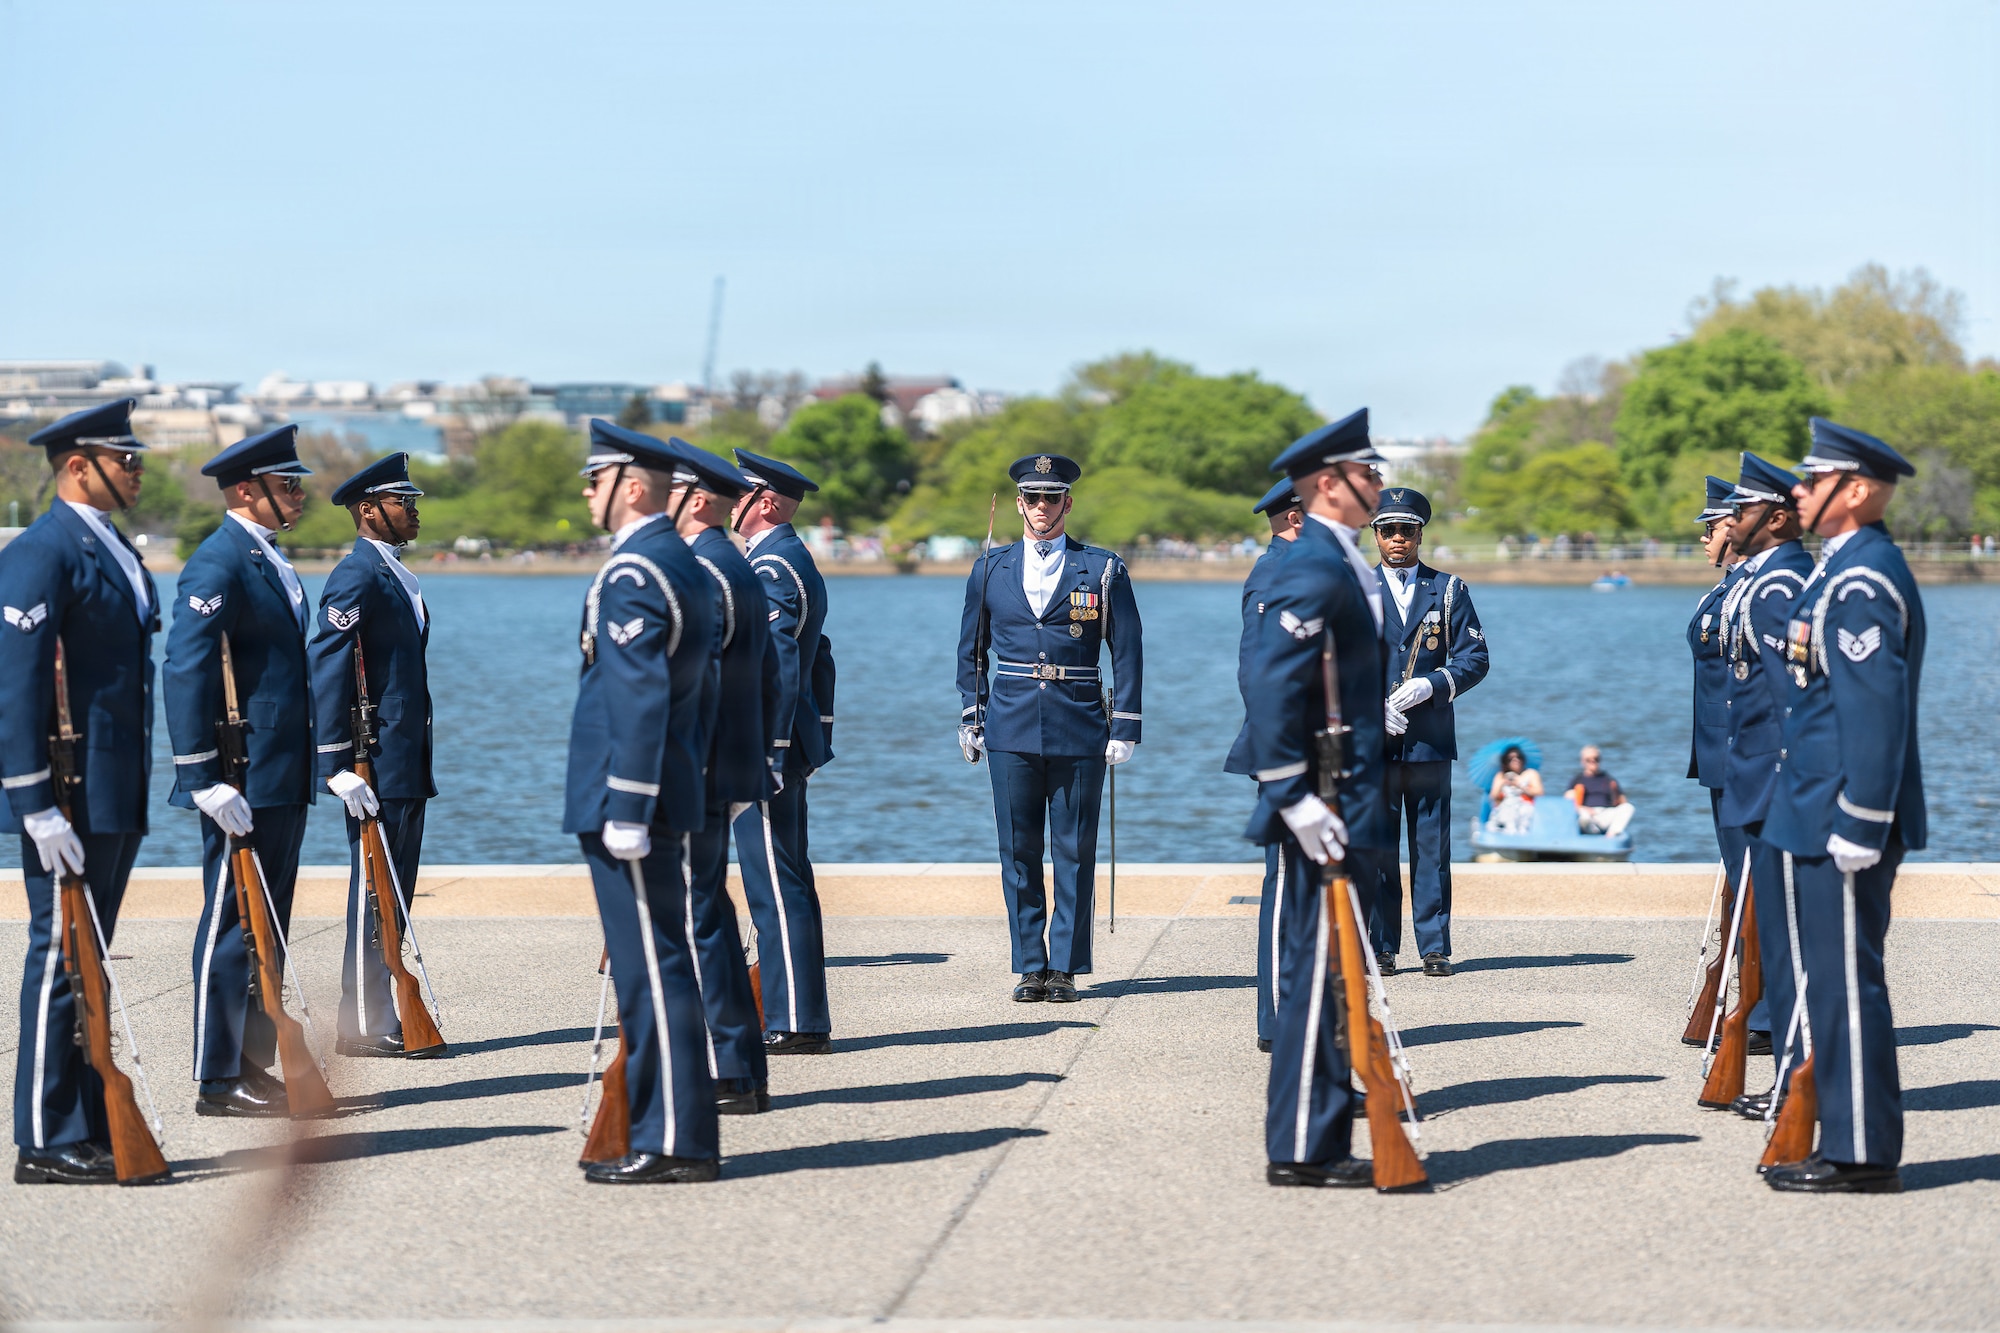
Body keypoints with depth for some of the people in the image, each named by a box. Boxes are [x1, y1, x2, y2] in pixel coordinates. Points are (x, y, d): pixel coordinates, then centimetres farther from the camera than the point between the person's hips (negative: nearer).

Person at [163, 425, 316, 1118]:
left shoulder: (270, 560, 17)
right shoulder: (218, 562, -14)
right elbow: (185, 670, -21)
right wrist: (205, 778, -24)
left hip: (283, 779, 10)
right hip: (243, 782, -10)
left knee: (267, 926, 13)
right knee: (232, 925, -4)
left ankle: (252, 1067, 19)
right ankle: (218, 1080, 1)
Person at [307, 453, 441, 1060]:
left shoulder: (395, 574, 18)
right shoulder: (356, 576, -13)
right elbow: (327, 668, -19)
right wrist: (338, 766, -22)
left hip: (407, 764, 10)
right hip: (378, 767, -10)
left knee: (395, 896, 12)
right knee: (374, 896, -6)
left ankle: (383, 1019, 18)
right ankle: (365, 1028, -3)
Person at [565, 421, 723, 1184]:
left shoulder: (630, 575, -15)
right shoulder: (688, 568, 16)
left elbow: (639, 699, -22)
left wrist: (625, 811, -22)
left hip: (630, 803, -10)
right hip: (673, 798, 10)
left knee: (652, 973, -7)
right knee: (660, 970, 13)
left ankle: (673, 1144, -5)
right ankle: (675, 1133, 17)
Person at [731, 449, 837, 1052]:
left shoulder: (769, 567, -15)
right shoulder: (797, 561, 18)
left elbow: (779, 666, -21)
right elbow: (819, 659, 22)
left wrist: (765, 754, -22)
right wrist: (818, 737, 23)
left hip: (766, 747, -11)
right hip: (793, 745, 11)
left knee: (776, 887, -8)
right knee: (787, 885, 13)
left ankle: (796, 1024, -7)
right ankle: (801, 1017, 17)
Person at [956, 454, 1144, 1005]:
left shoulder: (1103, 570, 3)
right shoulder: (990, 569, 10)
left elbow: (1126, 651, 3)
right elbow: (971, 649, 17)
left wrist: (1124, 728, -2)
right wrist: (970, 717, 10)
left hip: (1079, 729, -2)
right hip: (1011, 731, 2)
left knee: (1075, 852, 0)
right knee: (1018, 852, 2)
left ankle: (1066, 968, 7)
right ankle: (1031, 967, 9)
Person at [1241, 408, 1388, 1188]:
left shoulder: (1343, 567, 17)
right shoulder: (1312, 572, -16)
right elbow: (1273, 689, -23)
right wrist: (1300, 803, -24)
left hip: (1354, 808, 10)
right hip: (1331, 810, -10)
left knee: (1336, 975, 13)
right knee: (1321, 971, -7)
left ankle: (1322, 1143, 19)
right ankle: (1301, 1151, -3)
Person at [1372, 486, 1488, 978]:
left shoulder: (1449, 590, 10)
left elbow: (1474, 658, 4)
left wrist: (1429, 686, -13)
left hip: (1430, 739, 0)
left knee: (1432, 847, 0)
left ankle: (1435, 948, 5)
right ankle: (1380, 949, 5)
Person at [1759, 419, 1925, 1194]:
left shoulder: (1862, 582, -17)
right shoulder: (1846, 571, 16)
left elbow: (1875, 709, -22)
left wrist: (1857, 827, -22)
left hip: (1842, 822, -11)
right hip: (1818, 817, 11)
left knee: (1846, 984, -5)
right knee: (1837, 982, 13)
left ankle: (1863, 1156, -1)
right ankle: (1852, 1145, 19)